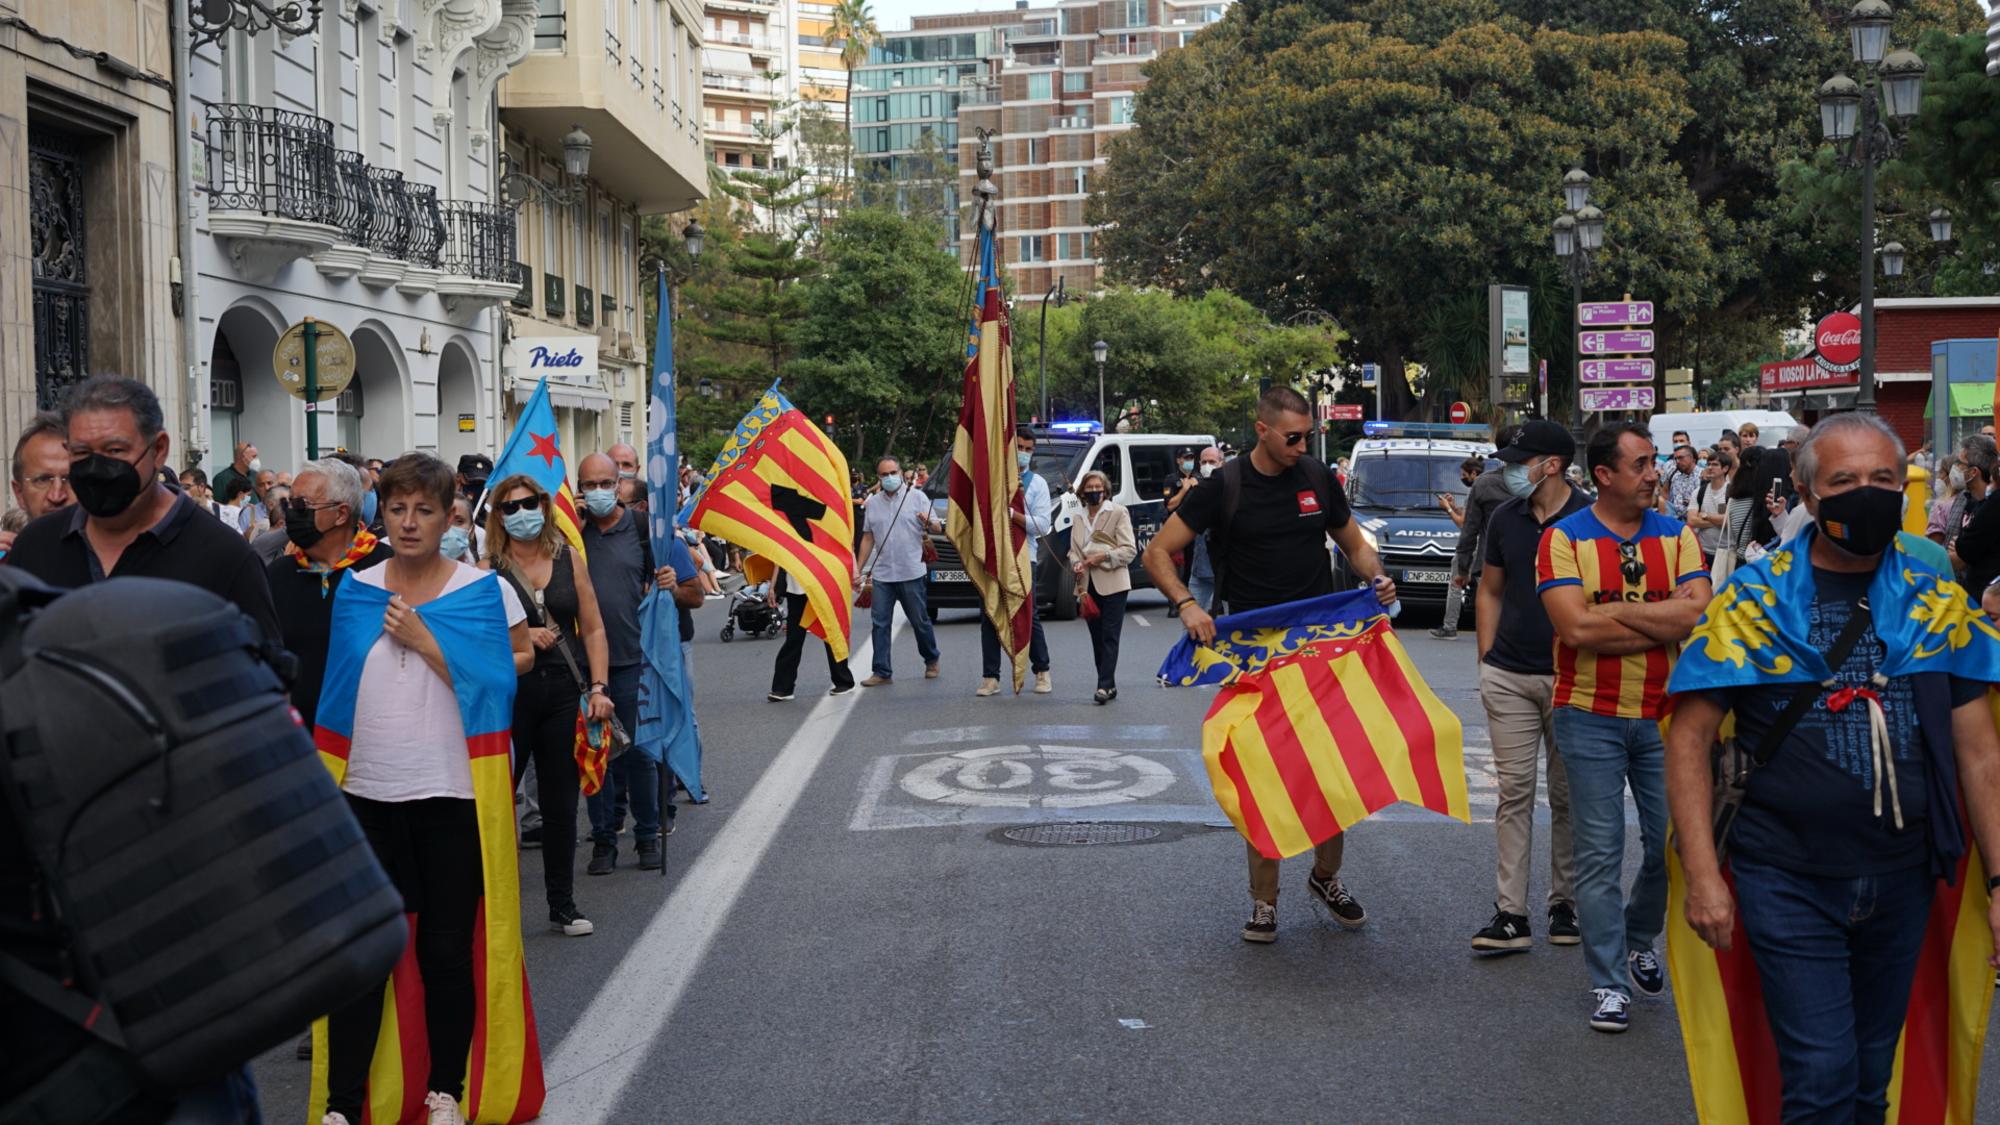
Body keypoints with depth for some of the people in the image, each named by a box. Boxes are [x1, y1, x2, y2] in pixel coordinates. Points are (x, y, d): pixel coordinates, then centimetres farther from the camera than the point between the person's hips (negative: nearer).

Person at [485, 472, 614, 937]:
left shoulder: (568, 559, 6)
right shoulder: (489, 568, -2)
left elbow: (592, 629, 7)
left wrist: (598, 687, -1)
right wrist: (520, 638, -17)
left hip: (562, 692, 3)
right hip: (509, 694, -3)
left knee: (561, 802, 9)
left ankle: (562, 904, 19)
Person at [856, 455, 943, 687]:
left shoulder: (917, 497, 0)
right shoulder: (872, 503, 11)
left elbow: (938, 528, -2)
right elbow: (868, 538, 16)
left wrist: (929, 524, -26)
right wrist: (859, 570, 11)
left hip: (912, 572, -3)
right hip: (882, 574, 3)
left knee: (920, 621, 7)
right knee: (880, 623, -1)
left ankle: (931, 661, 27)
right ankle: (881, 671, 2)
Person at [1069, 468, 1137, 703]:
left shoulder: (1118, 512, -2)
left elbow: (1130, 550, -6)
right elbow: (1073, 550, 16)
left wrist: (1103, 557, -16)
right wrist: (1076, 564, -6)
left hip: (1112, 584, -6)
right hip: (1088, 585, 6)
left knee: (1109, 637, -8)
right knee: (1097, 638, 8)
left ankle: (1105, 685, -12)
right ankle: (1108, 686, 14)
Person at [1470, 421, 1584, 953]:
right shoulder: (1505, 519, 7)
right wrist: (1486, 660, 9)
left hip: (1569, 676, -3)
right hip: (1509, 676, 3)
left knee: (1567, 795, 7)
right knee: (1514, 792, 1)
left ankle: (1565, 903, 19)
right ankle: (1511, 913, 2)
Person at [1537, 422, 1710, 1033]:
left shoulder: (1676, 536, 4)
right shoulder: (1564, 539, -5)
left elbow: (1699, 614, -11)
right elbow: (1576, 626, -19)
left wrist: (1613, 611, -15)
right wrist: (1661, 623, -11)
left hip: (1664, 713, 3)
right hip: (1591, 716, -3)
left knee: (1674, 842, 8)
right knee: (1599, 853, 0)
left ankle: (1638, 941, 34)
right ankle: (1609, 982, 9)